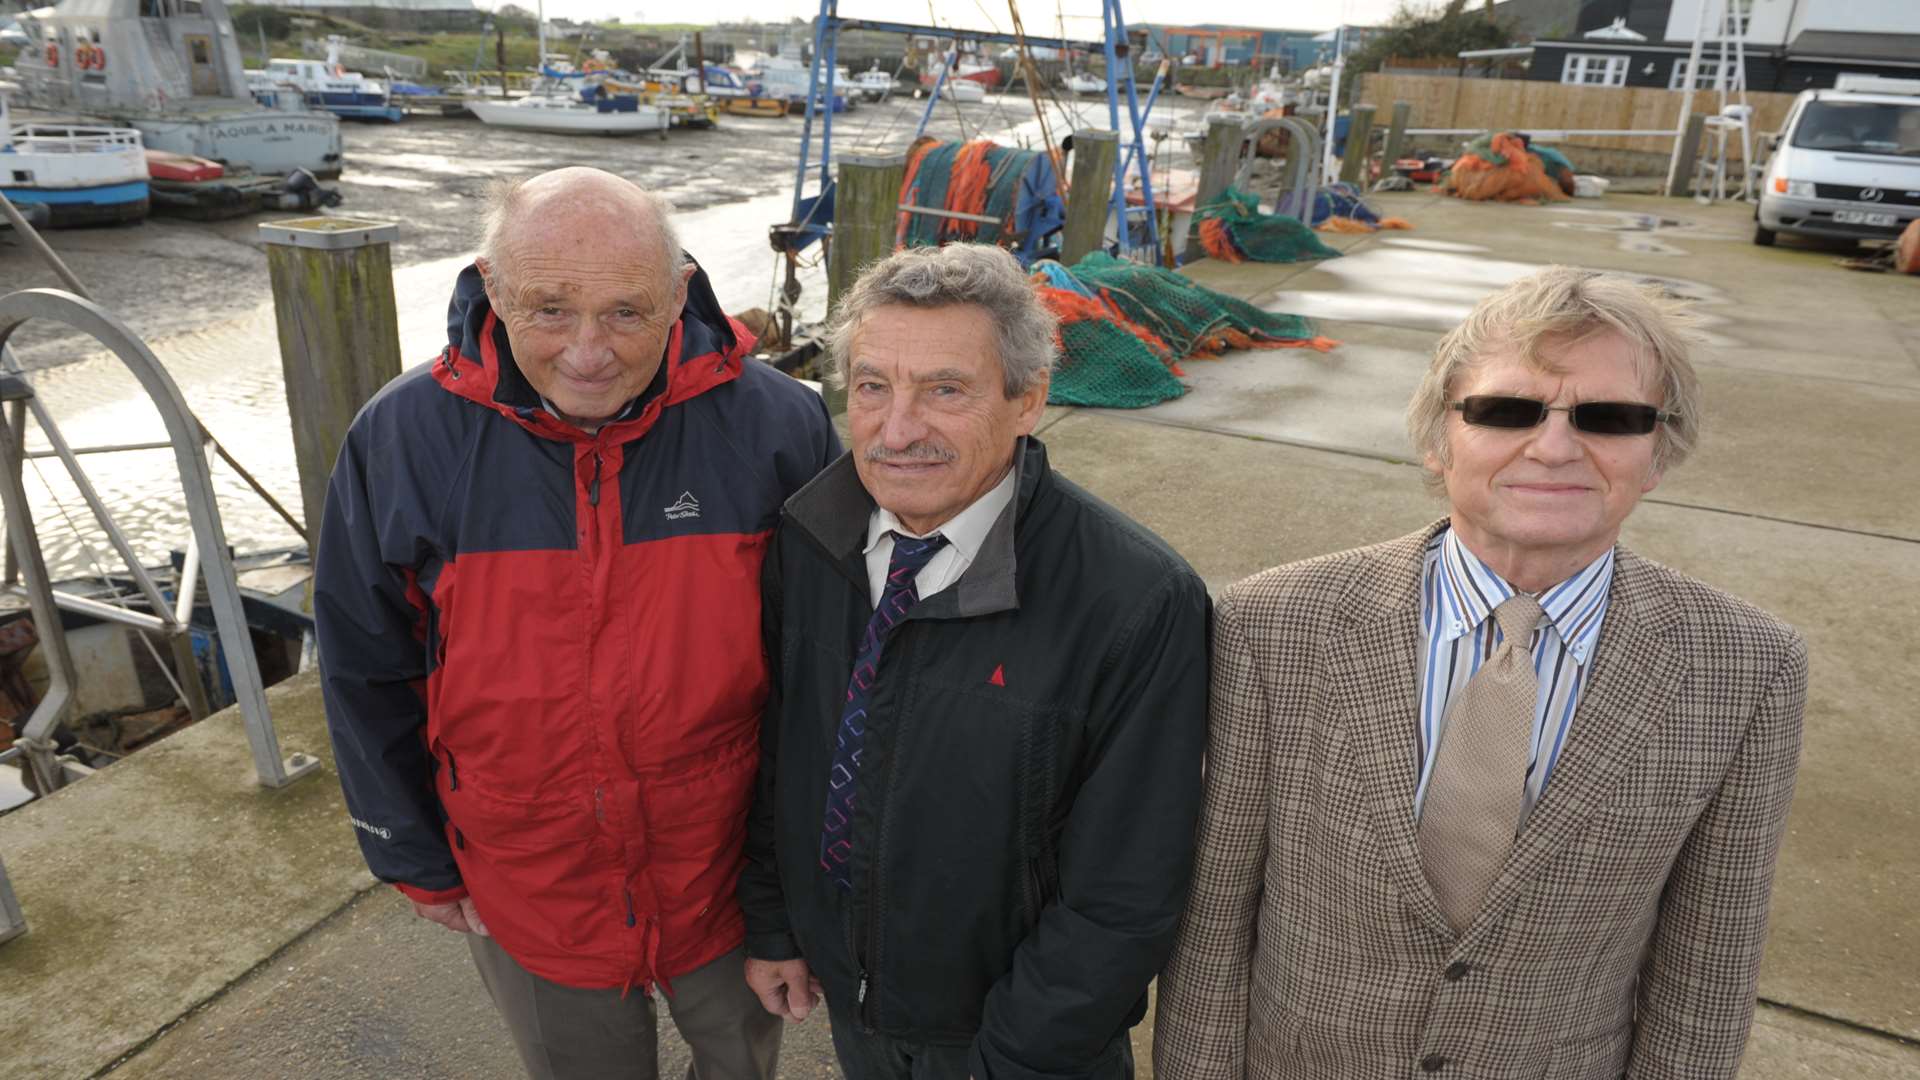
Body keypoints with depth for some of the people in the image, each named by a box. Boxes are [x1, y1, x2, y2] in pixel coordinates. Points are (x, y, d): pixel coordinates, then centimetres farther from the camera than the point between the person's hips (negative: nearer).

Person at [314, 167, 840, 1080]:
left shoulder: (775, 425, -19)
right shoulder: (401, 440, -16)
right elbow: (368, 676, -2)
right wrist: (416, 859, 4)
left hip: (734, 873, 0)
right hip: (525, 892, 1)